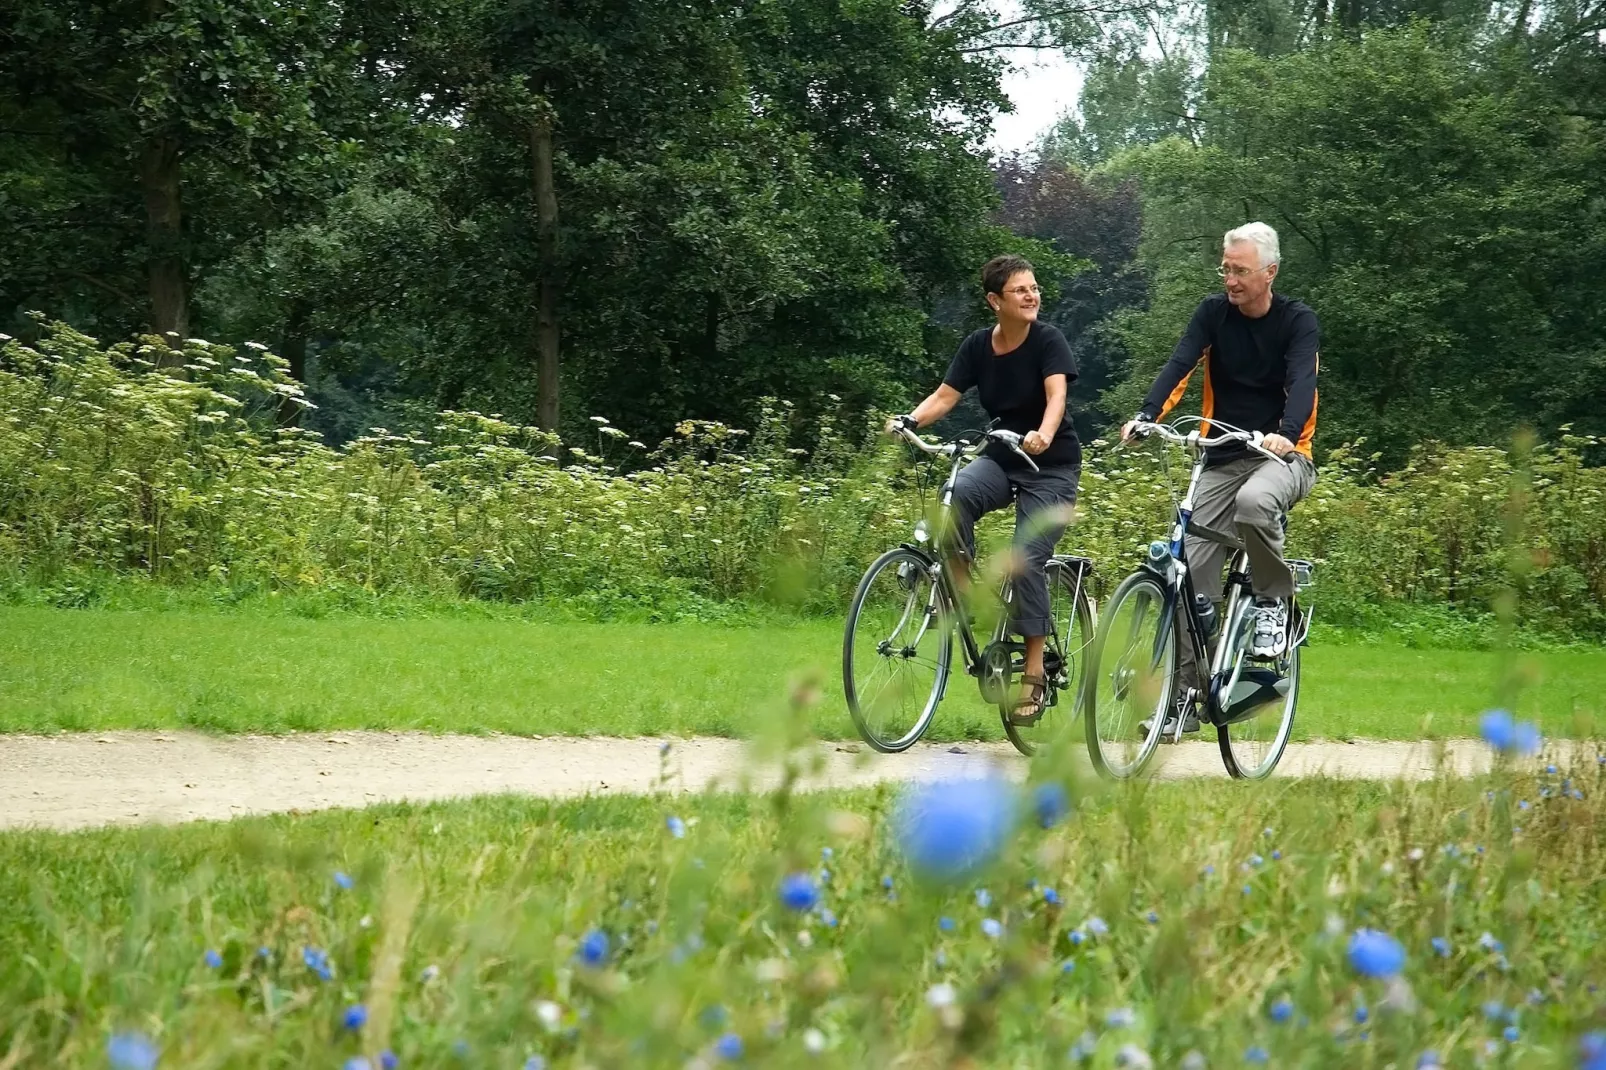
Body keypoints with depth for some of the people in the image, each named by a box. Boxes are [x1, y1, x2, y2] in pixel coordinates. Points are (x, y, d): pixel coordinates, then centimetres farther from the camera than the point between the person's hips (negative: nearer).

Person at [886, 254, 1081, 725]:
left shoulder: (1048, 340, -14)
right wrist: (910, 421, -26)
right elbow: (944, 396, -5)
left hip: (1051, 465, -4)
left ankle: (1034, 673, -8)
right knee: (956, 495, -30)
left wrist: (1043, 435, -49)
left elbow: (1056, 394, -28)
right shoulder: (977, 345, -1)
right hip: (1001, 457, 4)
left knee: (1027, 560, -16)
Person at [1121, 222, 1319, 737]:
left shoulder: (1298, 322, -5)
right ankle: (1187, 693, -2)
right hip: (1221, 459, 4)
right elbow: (1178, 366, -11)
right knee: (1193, 570, -8)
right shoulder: (1213, 313, 3)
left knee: (1254, 501, -38)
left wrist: (1285, 434, -41)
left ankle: (1274, 600, -13)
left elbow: (1302, 383, -20)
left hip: (1282, 456, -3)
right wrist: (1145, 416, -30)